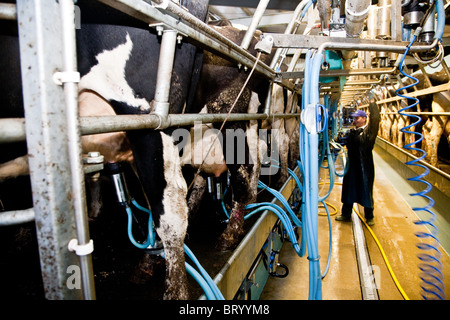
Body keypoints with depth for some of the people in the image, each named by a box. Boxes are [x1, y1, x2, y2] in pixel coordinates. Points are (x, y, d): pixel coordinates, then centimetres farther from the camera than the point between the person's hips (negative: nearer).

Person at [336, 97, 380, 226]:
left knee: (366, 191, 5)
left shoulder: (369, 131, -7)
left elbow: (375, 118, -21)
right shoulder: (352, 132, 12)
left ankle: (369, 217, 22)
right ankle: (346, 214, 27)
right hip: (352, 166, 6)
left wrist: (372, 103, -18)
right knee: (349, 190, 13)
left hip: (365, 167, -6)